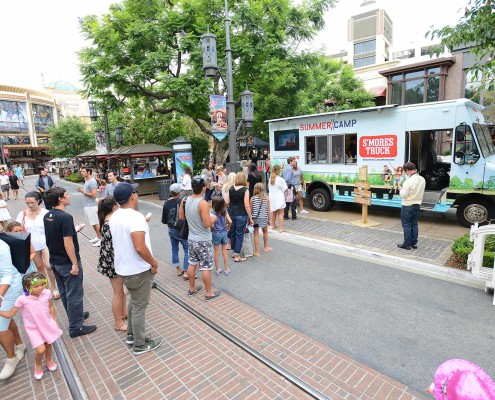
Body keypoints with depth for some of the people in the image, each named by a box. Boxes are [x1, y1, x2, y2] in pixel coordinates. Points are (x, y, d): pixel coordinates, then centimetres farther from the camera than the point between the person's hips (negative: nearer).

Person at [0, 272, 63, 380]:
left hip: (47, 324, 3)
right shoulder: (22, 299, -25)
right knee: (41, 349, -11)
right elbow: (10, 314, -12)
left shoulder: (47, 293, -17)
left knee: (48, 344, 19)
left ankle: (48, 360, 51)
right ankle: (38, 365, 24)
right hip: (33, 328, -3)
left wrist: (55, 321, 5)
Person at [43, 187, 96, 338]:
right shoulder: (65, 217, -24)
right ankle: (76, 327, 16)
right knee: (74, 295, 5)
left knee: (64, 293, 22)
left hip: (55, 261, 9)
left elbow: (54, 236, 13)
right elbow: (68, 243, -25)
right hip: (67, 263, -9)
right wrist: (75, 264, -19)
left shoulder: (47, 216, 2)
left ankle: (76, 315, 40)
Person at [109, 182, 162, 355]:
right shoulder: (136, 217, -26)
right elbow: (140, 248, -32)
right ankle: (140, 345, 23)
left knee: (134, 301, 27)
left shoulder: (114, 217, 2)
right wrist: (154, 263, -19)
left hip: (123, 268, 9)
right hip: (139, 270, -9)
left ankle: (131, 335, 41)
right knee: (139, 307, 7)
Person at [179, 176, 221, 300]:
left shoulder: (186, 200, -1)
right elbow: (207, 224, -25)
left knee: (192, 263, 19)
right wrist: (214, 218, -6)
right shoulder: (203, 203, -24)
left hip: (191, 238, 7)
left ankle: (192, 288, 35)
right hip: (203, 240, -7)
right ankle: (209, 293, 18)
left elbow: (181, 217, 10)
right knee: (206, 267, 5)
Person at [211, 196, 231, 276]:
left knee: (217, 252, 9)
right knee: (224, 251, 12)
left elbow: (212, 224, -23)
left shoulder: (214, 212, -15)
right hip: (224, 232, 3)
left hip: (216, 233, -3)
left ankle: (217, 270, 19)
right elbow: (230, 221, -8)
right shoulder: (225, 211, -4)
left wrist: (211, 227, -2)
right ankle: (226, 269, 17)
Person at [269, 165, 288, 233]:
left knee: (274, 212, 22)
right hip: (279, 199, -6)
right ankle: (281, 228, -4)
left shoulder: (270, 179, 3)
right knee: (280, 213, -2)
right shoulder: (281, 179, -16)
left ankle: (273, 225, 35)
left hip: (272, 198, 6)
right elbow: (285, 189, -9)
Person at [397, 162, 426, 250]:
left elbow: (403, 194, -21)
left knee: (406, 226, 3)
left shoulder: (409, 181, -22)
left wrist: (400, 188, -3)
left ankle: (407, 244, 10)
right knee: (414, 225, 15)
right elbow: (419, 191, 13)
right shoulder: (422, 179, 2)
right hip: (417, 205, 7)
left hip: (407, 206, -7)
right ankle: (414, 243, 23)